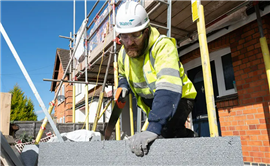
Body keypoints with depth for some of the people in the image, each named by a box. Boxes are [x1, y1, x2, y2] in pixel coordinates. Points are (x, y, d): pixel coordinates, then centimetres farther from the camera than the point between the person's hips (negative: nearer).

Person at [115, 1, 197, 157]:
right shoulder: (123, 53, -7)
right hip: (151, 103, 7)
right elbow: (123, 75, 16)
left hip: (177, 98, -6)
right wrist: (123, 86, -9)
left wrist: (153, 128, -54)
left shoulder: (163, 46, -30)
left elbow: (168, 88, -44)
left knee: (167, 131, -31)